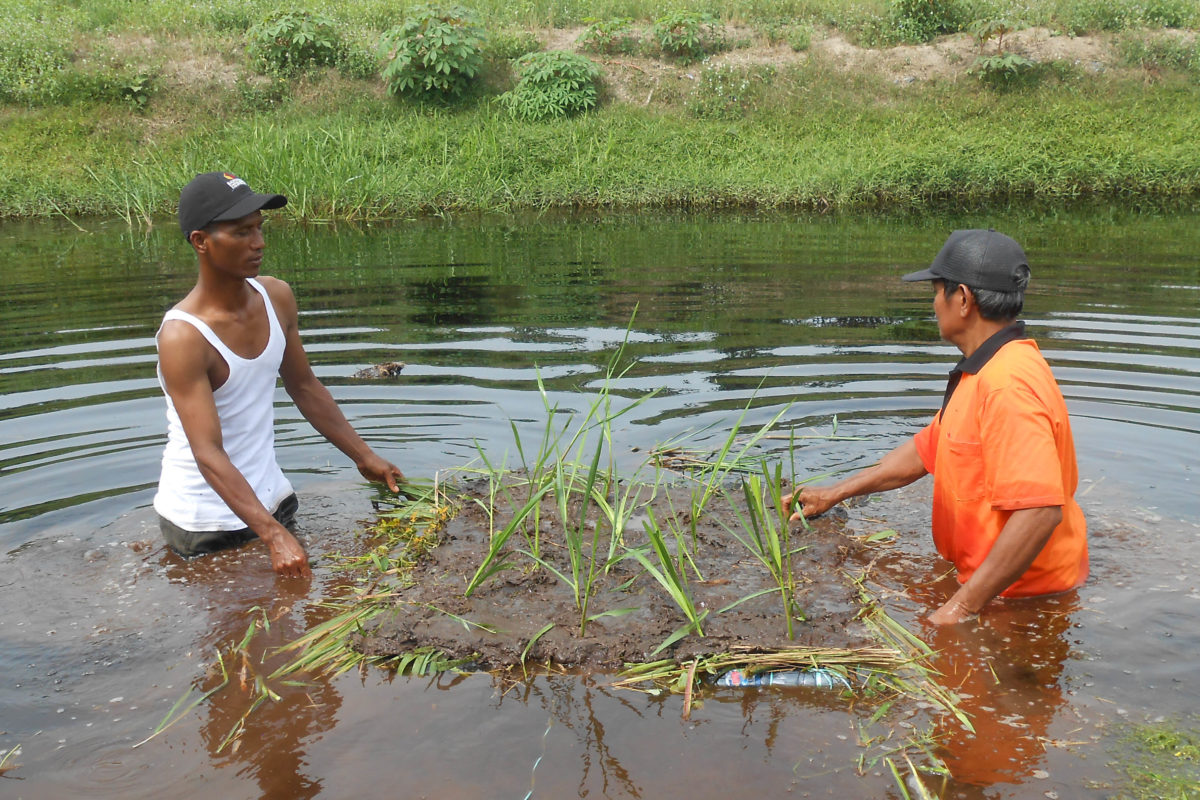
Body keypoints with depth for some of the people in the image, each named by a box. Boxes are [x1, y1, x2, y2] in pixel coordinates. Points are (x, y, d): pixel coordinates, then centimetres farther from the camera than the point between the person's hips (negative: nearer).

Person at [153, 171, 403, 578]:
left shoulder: (276, 297, -4)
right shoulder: (182, 337, -26)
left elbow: (304, 387, 10)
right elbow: (208, 453, -32)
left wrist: (364, 457, 11)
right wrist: (274, 536, -41)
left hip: (272, 497, 7)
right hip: (204, 521, -7)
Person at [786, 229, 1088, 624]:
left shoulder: (1008, 385, -27)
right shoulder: (982, 373, 10)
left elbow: (1040, 511, -35)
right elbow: (926, 450, 19)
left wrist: (962, 607, -30)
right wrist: (835, 493, 18)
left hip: (1022, 598, -9)